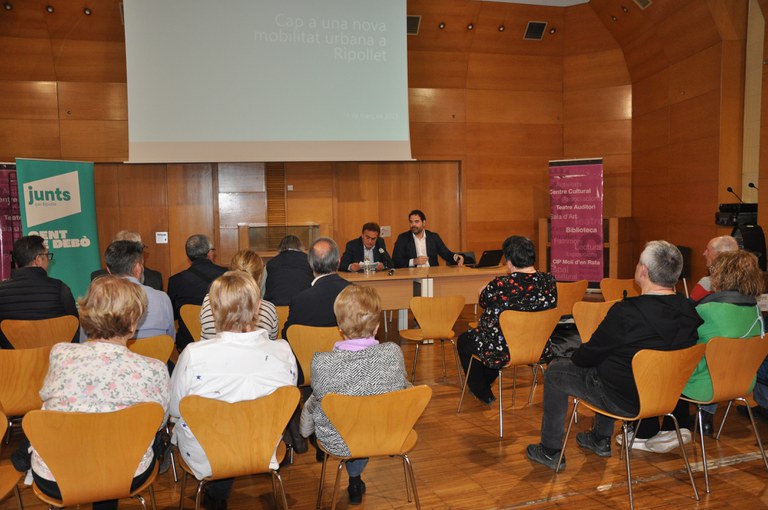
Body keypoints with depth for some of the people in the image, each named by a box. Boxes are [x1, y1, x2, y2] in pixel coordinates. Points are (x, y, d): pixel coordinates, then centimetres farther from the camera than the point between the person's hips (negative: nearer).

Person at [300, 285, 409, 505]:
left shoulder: (322, 363, -25)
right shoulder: (393, 353, -21)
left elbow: (319, 396, -5)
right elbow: (403, 388, -3)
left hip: (337, 443, -2)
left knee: (310, 404, 28)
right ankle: (354, 480, 47)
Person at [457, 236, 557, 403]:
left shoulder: (500, 286, -27)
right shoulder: (549, 282, -13)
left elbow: (483, 300, -5)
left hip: (503, 352, -6)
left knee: (464, 341, 24)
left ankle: (483, 394, 35)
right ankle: (485, 385, 52)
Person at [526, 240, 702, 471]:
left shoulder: (626, 312, -30)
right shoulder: (689, 310, -10)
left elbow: (590, 355, -17)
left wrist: (576, 356, 7)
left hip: (624, 400, -7)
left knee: (554, 372, 12)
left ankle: (551, 452, 24)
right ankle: (600, 440, 44)